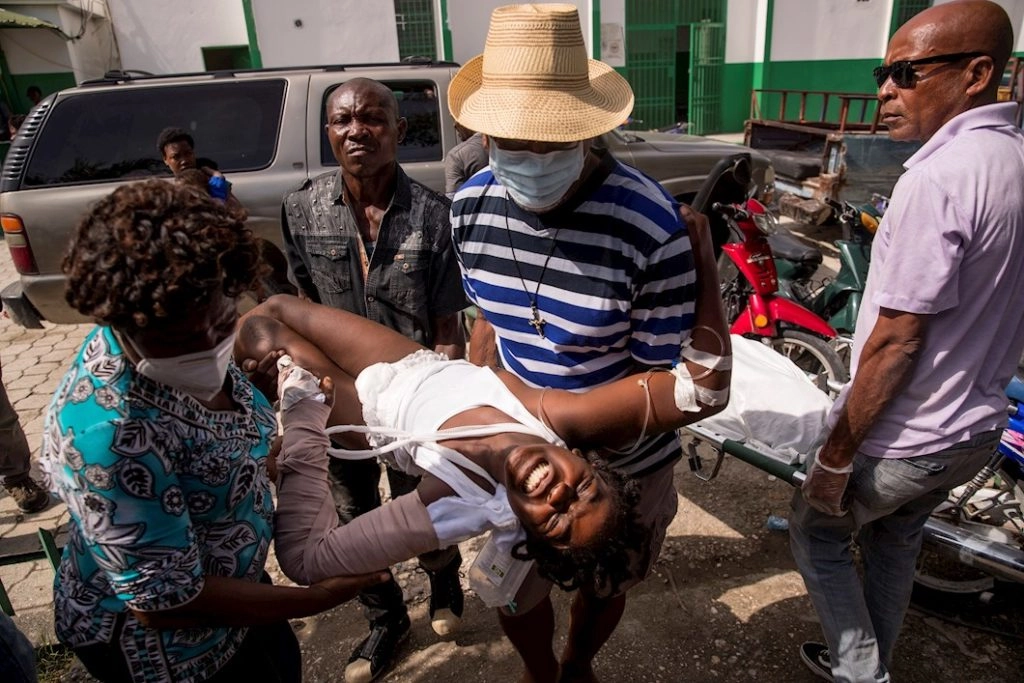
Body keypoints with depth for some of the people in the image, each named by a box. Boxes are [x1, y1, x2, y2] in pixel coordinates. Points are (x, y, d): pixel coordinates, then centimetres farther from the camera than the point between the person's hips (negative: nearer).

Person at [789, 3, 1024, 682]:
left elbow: (896, 342, -26)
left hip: (904, 440, -8)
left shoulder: (940, 178, -26)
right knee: (896, 538, 26)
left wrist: (836, 456, -18)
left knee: (816, 530, 15)